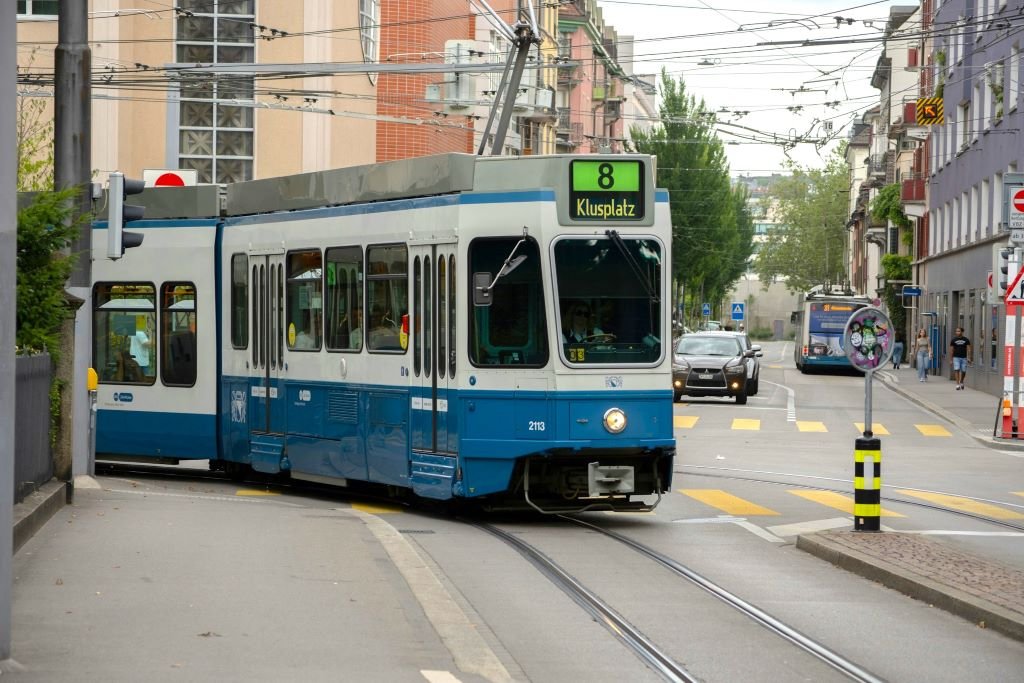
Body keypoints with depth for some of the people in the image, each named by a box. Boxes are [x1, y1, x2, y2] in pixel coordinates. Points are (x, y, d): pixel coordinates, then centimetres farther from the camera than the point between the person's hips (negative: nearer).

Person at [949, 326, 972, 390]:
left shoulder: (966, 340, 3)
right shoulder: (953, 340, 4)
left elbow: (968, 349, 1)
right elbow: (951, 350, 6)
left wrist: (969, 358, -8)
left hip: (964, 358, 1)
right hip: (956, 357, -1)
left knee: (963, 371, 5)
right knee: (956, 370, -13)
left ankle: (961, 382, 31)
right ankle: (957, 385, -13)